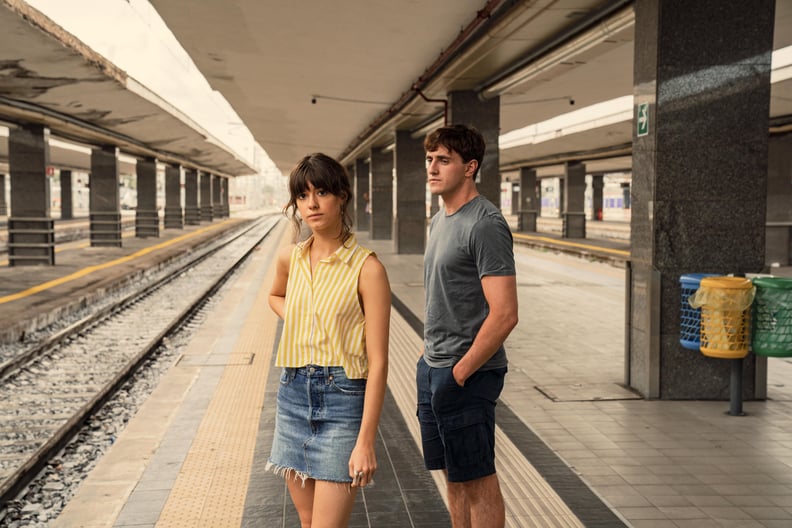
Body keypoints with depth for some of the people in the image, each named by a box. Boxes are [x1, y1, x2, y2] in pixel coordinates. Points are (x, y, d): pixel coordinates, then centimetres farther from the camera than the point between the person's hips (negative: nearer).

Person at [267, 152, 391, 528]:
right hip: (292, 394, 6)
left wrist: (365, 440, -16)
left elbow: (377, 361, -13)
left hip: (342, 398, -5)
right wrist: (296, 322, 9)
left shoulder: (366, 268, -12)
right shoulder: (290, 258, 5)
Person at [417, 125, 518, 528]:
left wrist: (460, 373, -17)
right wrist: (428, 357, 16)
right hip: (432, 368, 9)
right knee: (454, 477, 17)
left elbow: (504, 315, -22)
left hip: (466, 374, -9)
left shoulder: (485, 225, -16)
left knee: (478, 482, 2)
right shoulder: (439, 220, 13)